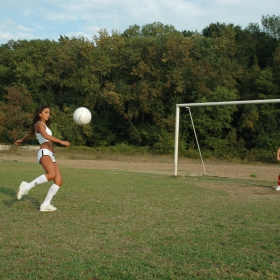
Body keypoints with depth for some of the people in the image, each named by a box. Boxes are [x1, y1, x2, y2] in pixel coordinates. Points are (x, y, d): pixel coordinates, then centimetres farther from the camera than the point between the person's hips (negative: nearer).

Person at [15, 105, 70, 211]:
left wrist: (21, 140, 64)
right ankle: (27, 186, -21)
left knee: (59, 181, -7)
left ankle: (45, 204, -8)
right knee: (52, 174, -34)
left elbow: (29, 133, 47)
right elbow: (46, 136, -20)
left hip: (51, 156, 9)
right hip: (44, 152, -9)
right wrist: (61, 142, -28)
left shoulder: (44, 125, 29)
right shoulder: (39, 124, 1)